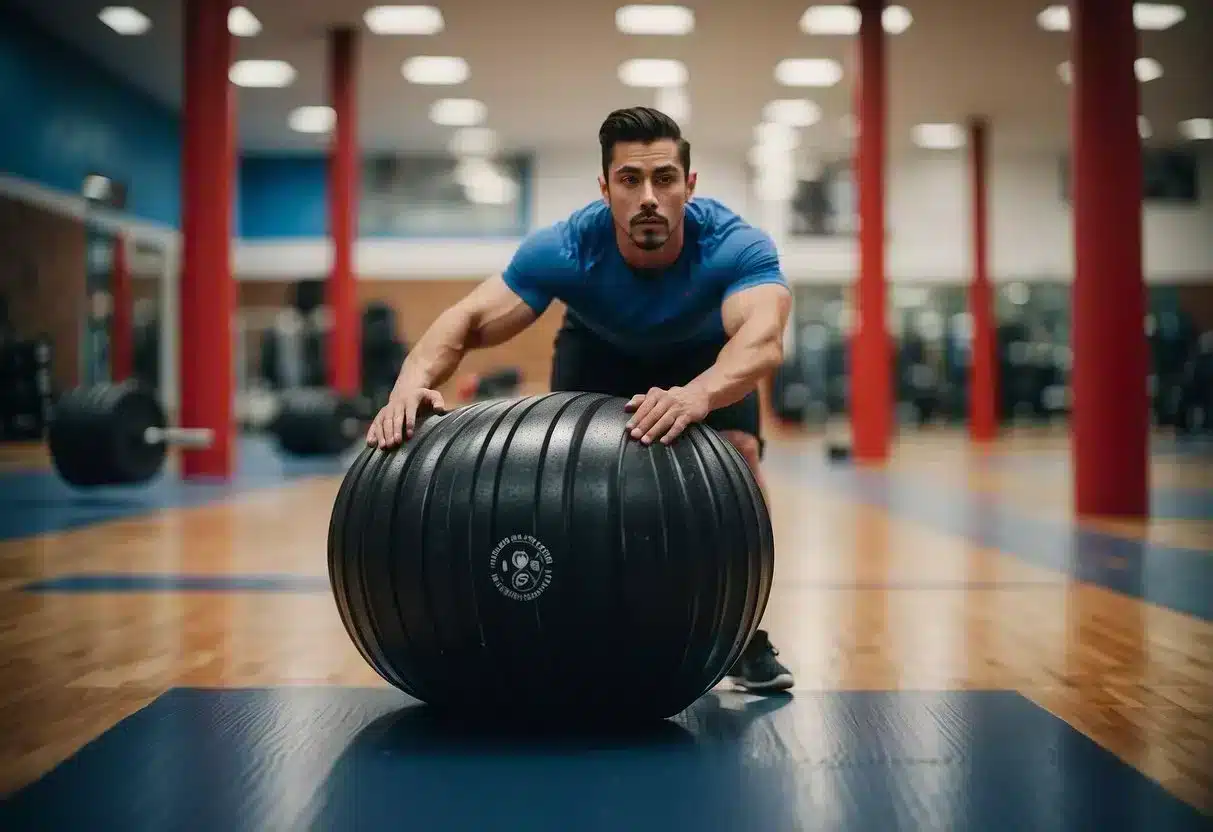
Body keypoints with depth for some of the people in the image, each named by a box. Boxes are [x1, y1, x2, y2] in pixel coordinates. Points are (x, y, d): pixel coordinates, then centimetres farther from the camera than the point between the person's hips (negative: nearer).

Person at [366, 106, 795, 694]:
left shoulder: (736, 246, -41)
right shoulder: (566, 249, -36)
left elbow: (764, 337, -59)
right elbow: (469, 319, -38)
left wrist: (698, 393, -81)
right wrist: (416, 380, -60)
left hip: (704, 353, -1)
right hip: (600, 346, 1)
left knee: (740, 452, -23)